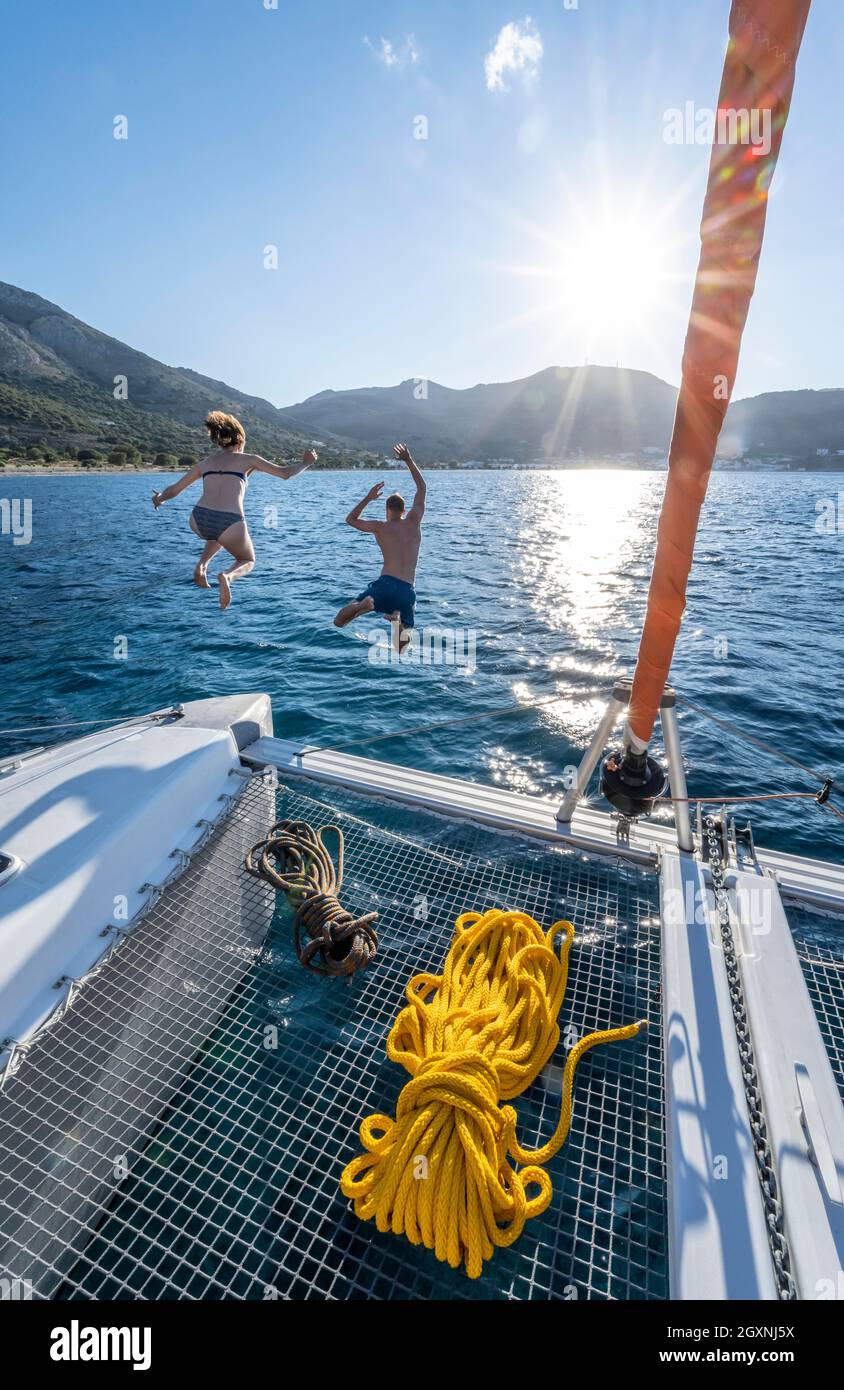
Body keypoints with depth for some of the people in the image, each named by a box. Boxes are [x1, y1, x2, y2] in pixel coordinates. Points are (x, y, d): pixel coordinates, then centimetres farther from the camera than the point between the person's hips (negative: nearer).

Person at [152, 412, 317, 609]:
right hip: (230, 524, -4)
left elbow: (174, 489, 27)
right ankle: (227, 575, -11)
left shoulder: (205, 463, 21)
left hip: (198, 521, 4)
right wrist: (306, 463, 33)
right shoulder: (248, 459, 14)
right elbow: (285, 473, 15)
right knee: (247, 561, 24)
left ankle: (201, 565, 16)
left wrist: (159, 499, 48)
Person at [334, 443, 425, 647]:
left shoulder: (380, 527, 9)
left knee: (339, 622, 6)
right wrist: (409, 461, 34)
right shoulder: (414, 522, 13)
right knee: (401, 645, 13)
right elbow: (422, 488, 29)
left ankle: (363, 605, -27)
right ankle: (400, 622, -22)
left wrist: (368, 498, 25)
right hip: (407, 591, 2)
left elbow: (350, 519, 28)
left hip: (385, 583, -2)